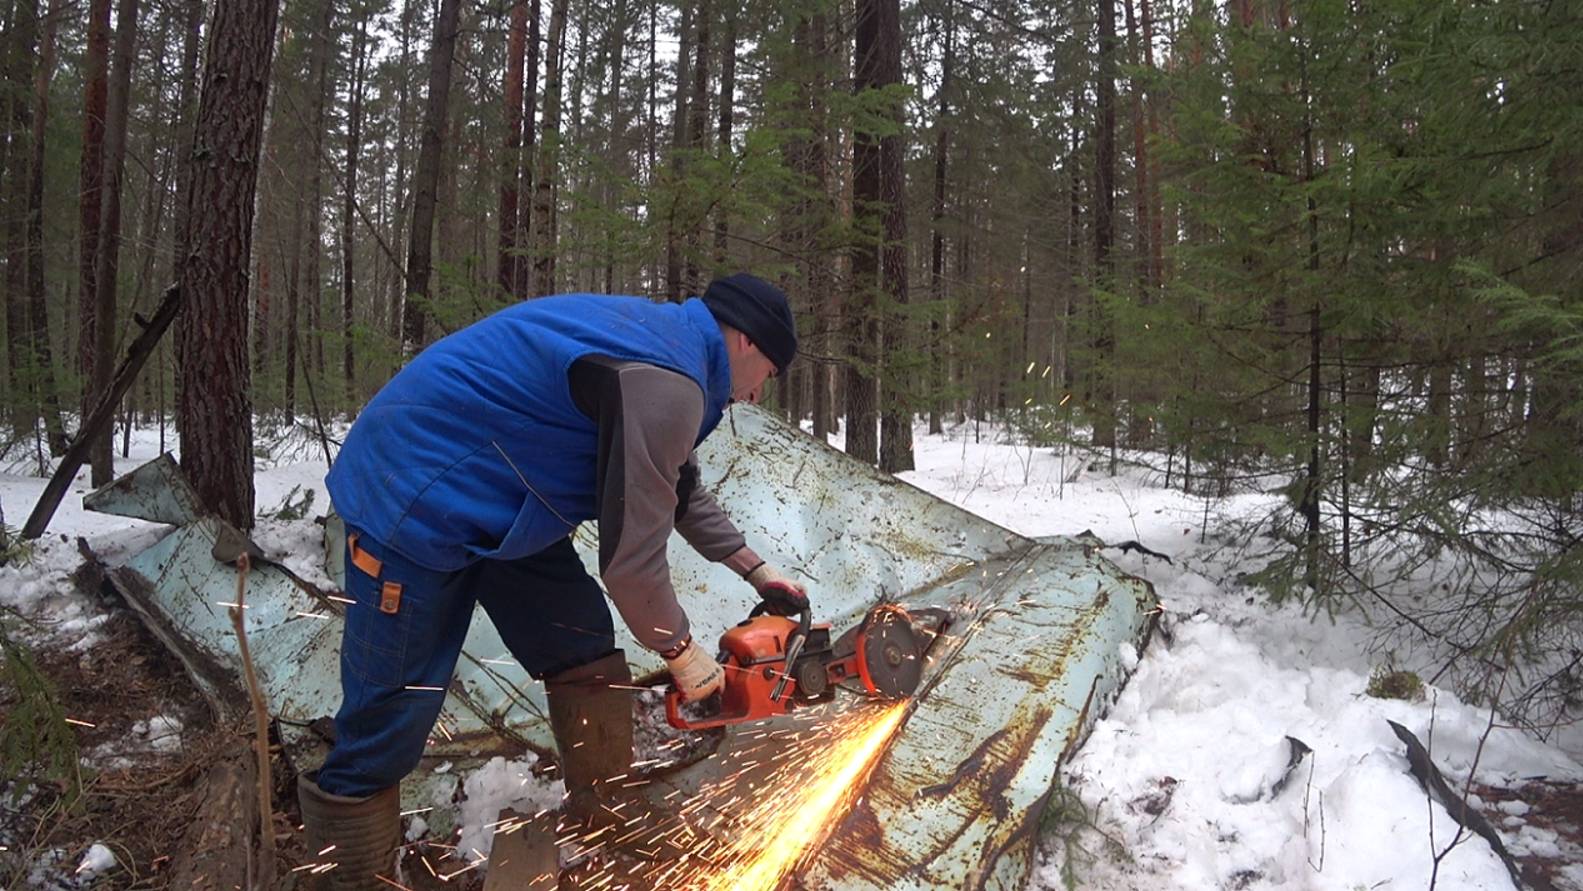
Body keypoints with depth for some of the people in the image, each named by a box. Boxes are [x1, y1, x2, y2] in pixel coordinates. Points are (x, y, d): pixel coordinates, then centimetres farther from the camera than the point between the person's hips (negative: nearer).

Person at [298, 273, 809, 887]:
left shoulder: (664, 341, 7)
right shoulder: (666, 382, -25)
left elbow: (681, 492, 22)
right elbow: (631, 555, -21)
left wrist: (755, 569, 23)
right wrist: (679, 649, -5)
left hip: (500, 498, 10)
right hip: (416, 499, -10)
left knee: (584, 651, 10)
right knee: (391, 715, -1)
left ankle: (610, 819, 23)